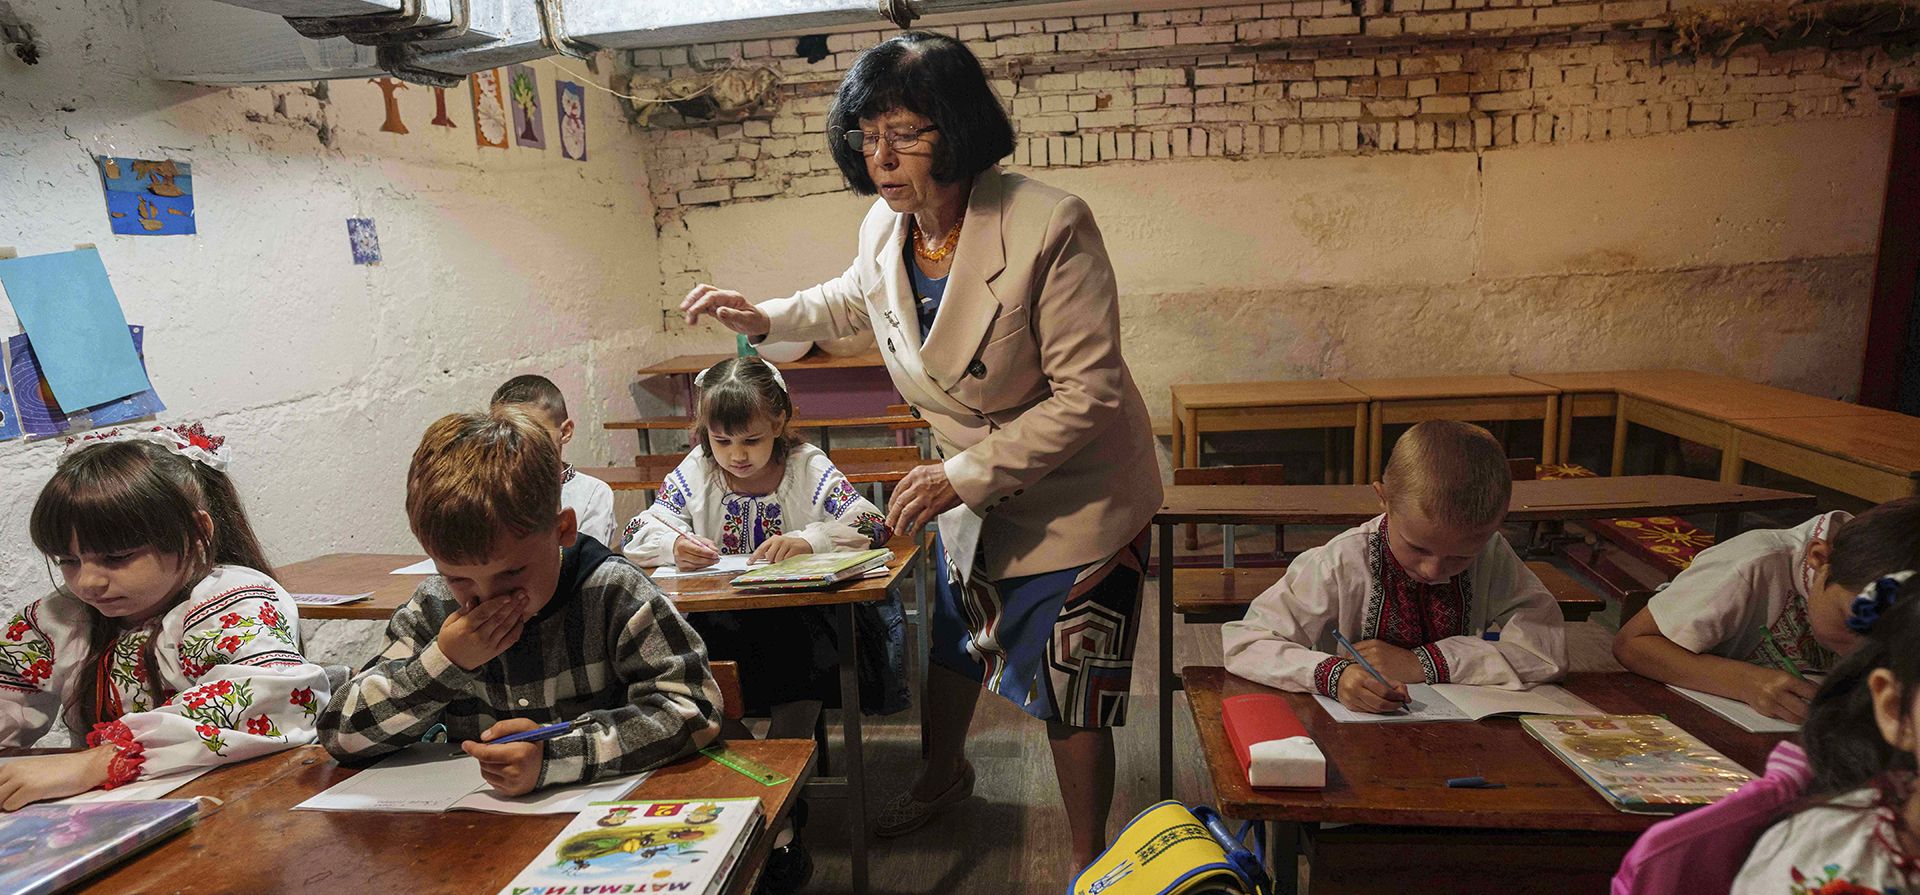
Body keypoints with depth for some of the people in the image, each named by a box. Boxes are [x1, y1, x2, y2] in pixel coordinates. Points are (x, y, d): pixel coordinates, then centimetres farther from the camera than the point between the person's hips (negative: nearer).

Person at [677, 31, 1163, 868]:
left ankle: (1088, 861, 30)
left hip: (1076, 494, -6)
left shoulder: (1050, 227, -31)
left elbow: (1088, 395, -28)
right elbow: (855, 299, 15)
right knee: (951, 640, 26)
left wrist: (964, 475, -29)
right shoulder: (886, 226, -10)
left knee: (1069, 694, 4)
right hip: (970, 484, 7)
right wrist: (766, 316, -1)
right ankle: (943, 774, 57)